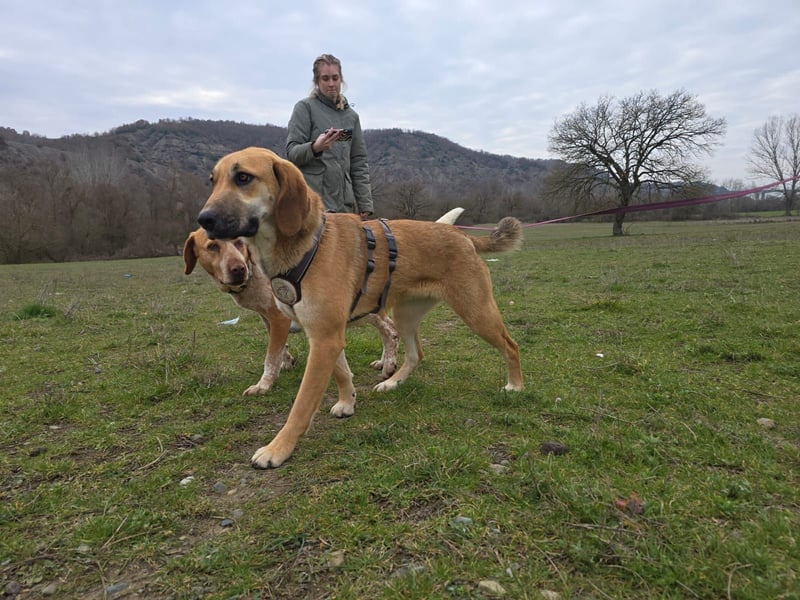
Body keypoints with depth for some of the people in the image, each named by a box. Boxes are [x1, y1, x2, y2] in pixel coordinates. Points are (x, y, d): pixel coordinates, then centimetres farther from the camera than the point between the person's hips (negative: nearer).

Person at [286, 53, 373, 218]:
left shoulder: (351, 115, 16)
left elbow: (359, 162, 14)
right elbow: (291, 152, -4)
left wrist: (364, 203, 6)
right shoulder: (305, 107, 3)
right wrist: (315, 147, -25)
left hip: (344, 203, 4)